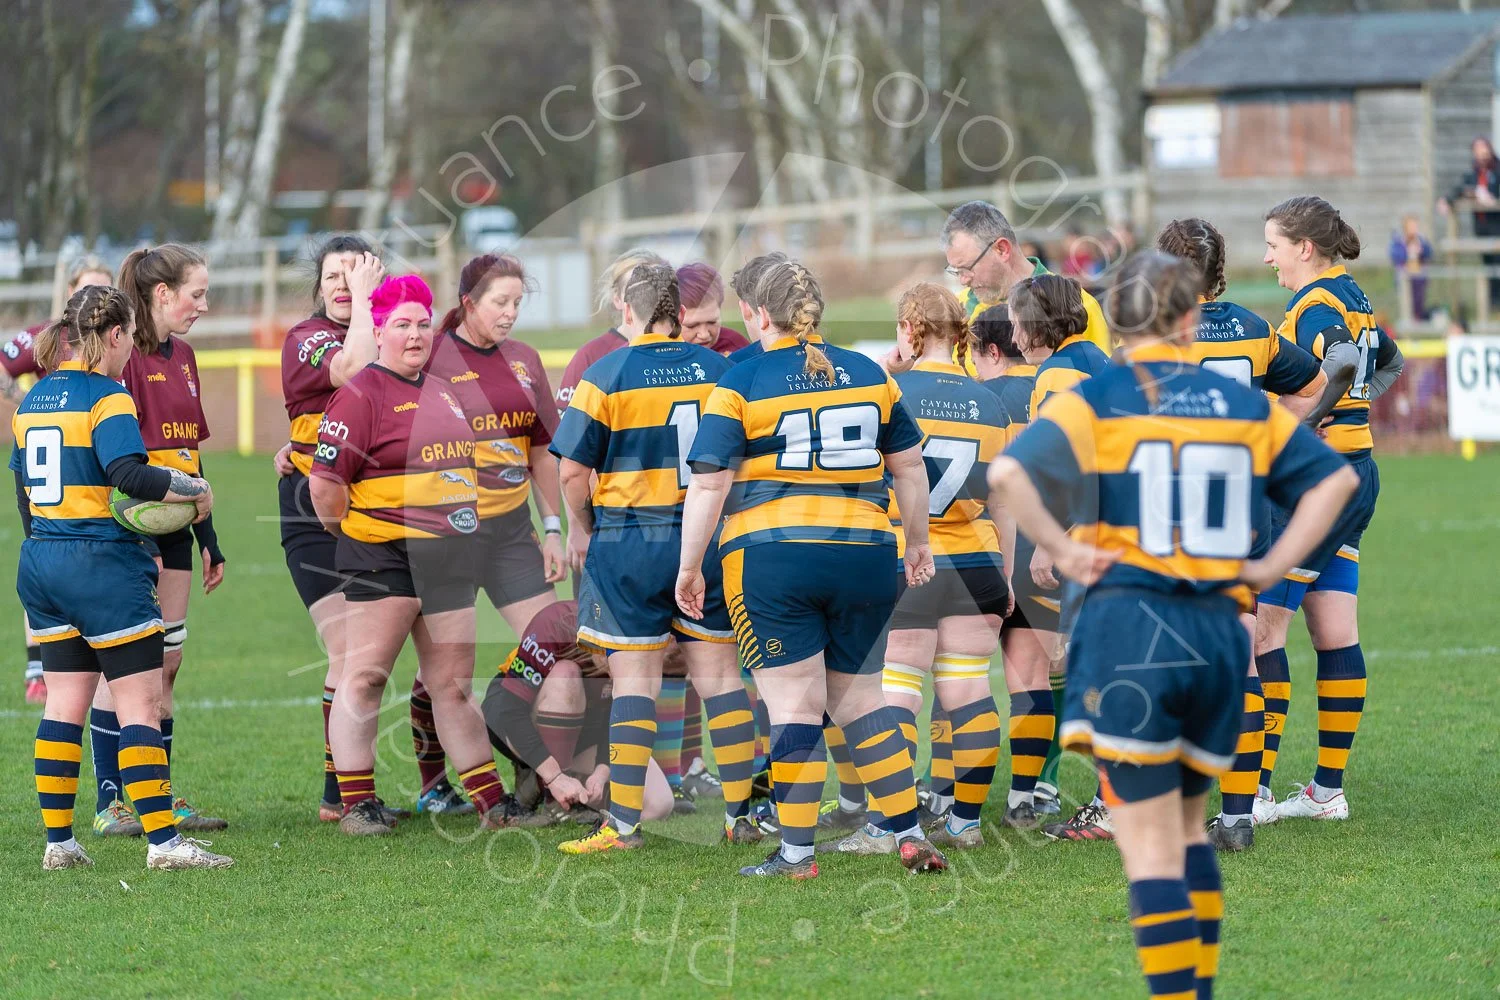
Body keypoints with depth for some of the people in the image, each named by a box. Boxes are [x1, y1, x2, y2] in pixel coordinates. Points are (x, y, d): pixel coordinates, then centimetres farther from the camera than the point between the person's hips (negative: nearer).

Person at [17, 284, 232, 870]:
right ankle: (163, 841, -6)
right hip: (102, 563, -8)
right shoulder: (106, 398, -13)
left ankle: (58, 842, 11)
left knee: (63, 703, 11)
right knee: (140, 702, -4)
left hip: (41, 559, 8)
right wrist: (196, 489, -12)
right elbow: (129, 474, -25)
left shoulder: (33, 400, 11)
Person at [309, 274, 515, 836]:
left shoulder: (441, 393, 16)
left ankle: (493, 802, 14)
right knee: (365, 676, -5)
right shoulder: (361, 395, -9)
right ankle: (357, 805, -1)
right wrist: (348, 534, -3)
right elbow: (325, 480, -13)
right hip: (384, 557, -7)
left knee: (452, 683, 11)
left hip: (448, 558, 7)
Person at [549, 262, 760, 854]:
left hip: (628, 540, -3)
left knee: (634, 678, -1)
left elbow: (573, 471, -7)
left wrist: (578, 528, 10)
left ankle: (624, 824, -2)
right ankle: (740, 816, 12)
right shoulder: (718, 371, 3)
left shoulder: (608, 374, -7)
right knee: (718, 673, 10)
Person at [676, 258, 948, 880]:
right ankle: (910, 836, 11)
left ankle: (796, 853, -1)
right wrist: (918, 543, 27)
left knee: (794, 706, -2)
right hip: (864, 552, 4)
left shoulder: (740, 385, -3)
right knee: (860, 700, 14)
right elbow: (909, 466, 16)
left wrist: (689, 567, 1)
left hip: (770, 554, -4)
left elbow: (710, 484, -6)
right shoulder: (869, 375, 10)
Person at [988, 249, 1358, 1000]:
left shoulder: (1095, 401, -3)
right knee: (1186, 826, 22)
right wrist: (1269, 567, 10)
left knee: (1150, 844, -1)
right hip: (1219, 630, 4)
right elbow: (1334, 479, 12)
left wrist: (1063, 551, -8)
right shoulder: (1243, 405, 9)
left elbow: (1009, 472, -19)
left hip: (1128, 628, -4)